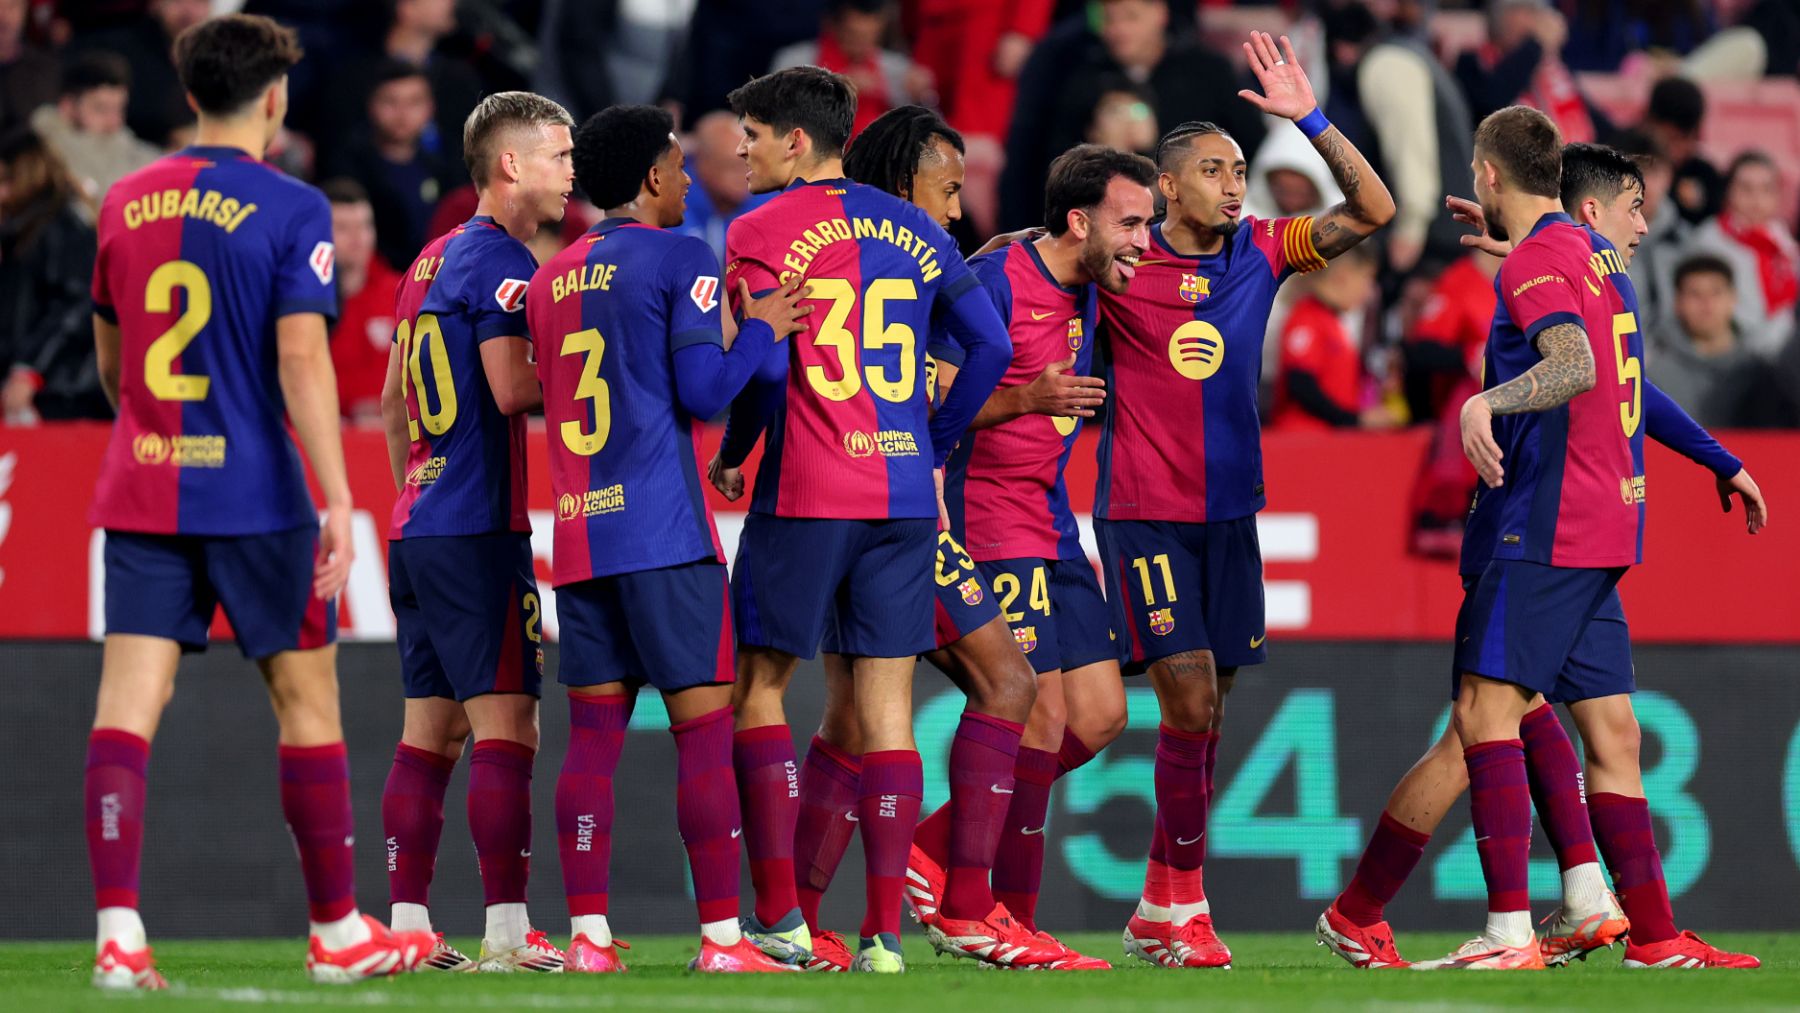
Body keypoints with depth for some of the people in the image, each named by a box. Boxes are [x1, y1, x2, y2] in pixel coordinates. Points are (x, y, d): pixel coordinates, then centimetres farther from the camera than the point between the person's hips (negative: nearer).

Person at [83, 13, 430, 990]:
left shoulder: (125, 203, 9)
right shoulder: (290, 211, -7)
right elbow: (301, 360, -15)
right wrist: (337, 500, -16)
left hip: (139, 493, 4)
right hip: (253, 493, -4)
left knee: (127, 703, -3)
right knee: (306, 698, 9)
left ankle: (118, 934, -15)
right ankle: (337, 932, 17)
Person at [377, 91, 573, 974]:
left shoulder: (432, 261, 17)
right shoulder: (500, 261, -11)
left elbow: (394, 404, 22)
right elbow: (514, 389, -20)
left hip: (417, 525, 9)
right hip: (478, 527, -9)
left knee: (431, 727, 10)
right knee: (505, 725, -8)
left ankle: (408, 923, 9)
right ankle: (507, 931, -11)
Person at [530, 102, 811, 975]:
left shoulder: (551, 281, 15)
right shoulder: (680, 260, -4)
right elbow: (704, 392, -10)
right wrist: (761, 329, 4)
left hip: (578, 532, 6)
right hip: (663, 530, -6)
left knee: (593, 732, 5)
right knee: (703, 726, -3)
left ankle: (587, 933, 0)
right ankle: (721, 936, -6)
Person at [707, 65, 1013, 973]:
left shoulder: (760, 232, -4)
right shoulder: (912, 231, 11)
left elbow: (762, 363, -12)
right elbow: (990, 347, 8)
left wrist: (730, 455, 3)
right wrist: (932, 443, 15)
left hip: (805, 493, -4)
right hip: (905, 492, 4)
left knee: (757, 685, 7)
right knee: (887, 701, 5)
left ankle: (779, 914, -2)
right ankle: (885, 927, 1)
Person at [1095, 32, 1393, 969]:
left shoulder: (1260, 252, 4)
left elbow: (1372, 211, -2)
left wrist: (1311, 120, -11)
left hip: (1229, 512, 5)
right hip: (1143, 513, -5)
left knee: (1205, 712, 7)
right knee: (1190, 697, -13)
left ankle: (1158, 907, 17)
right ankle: (1186, 909, -6)